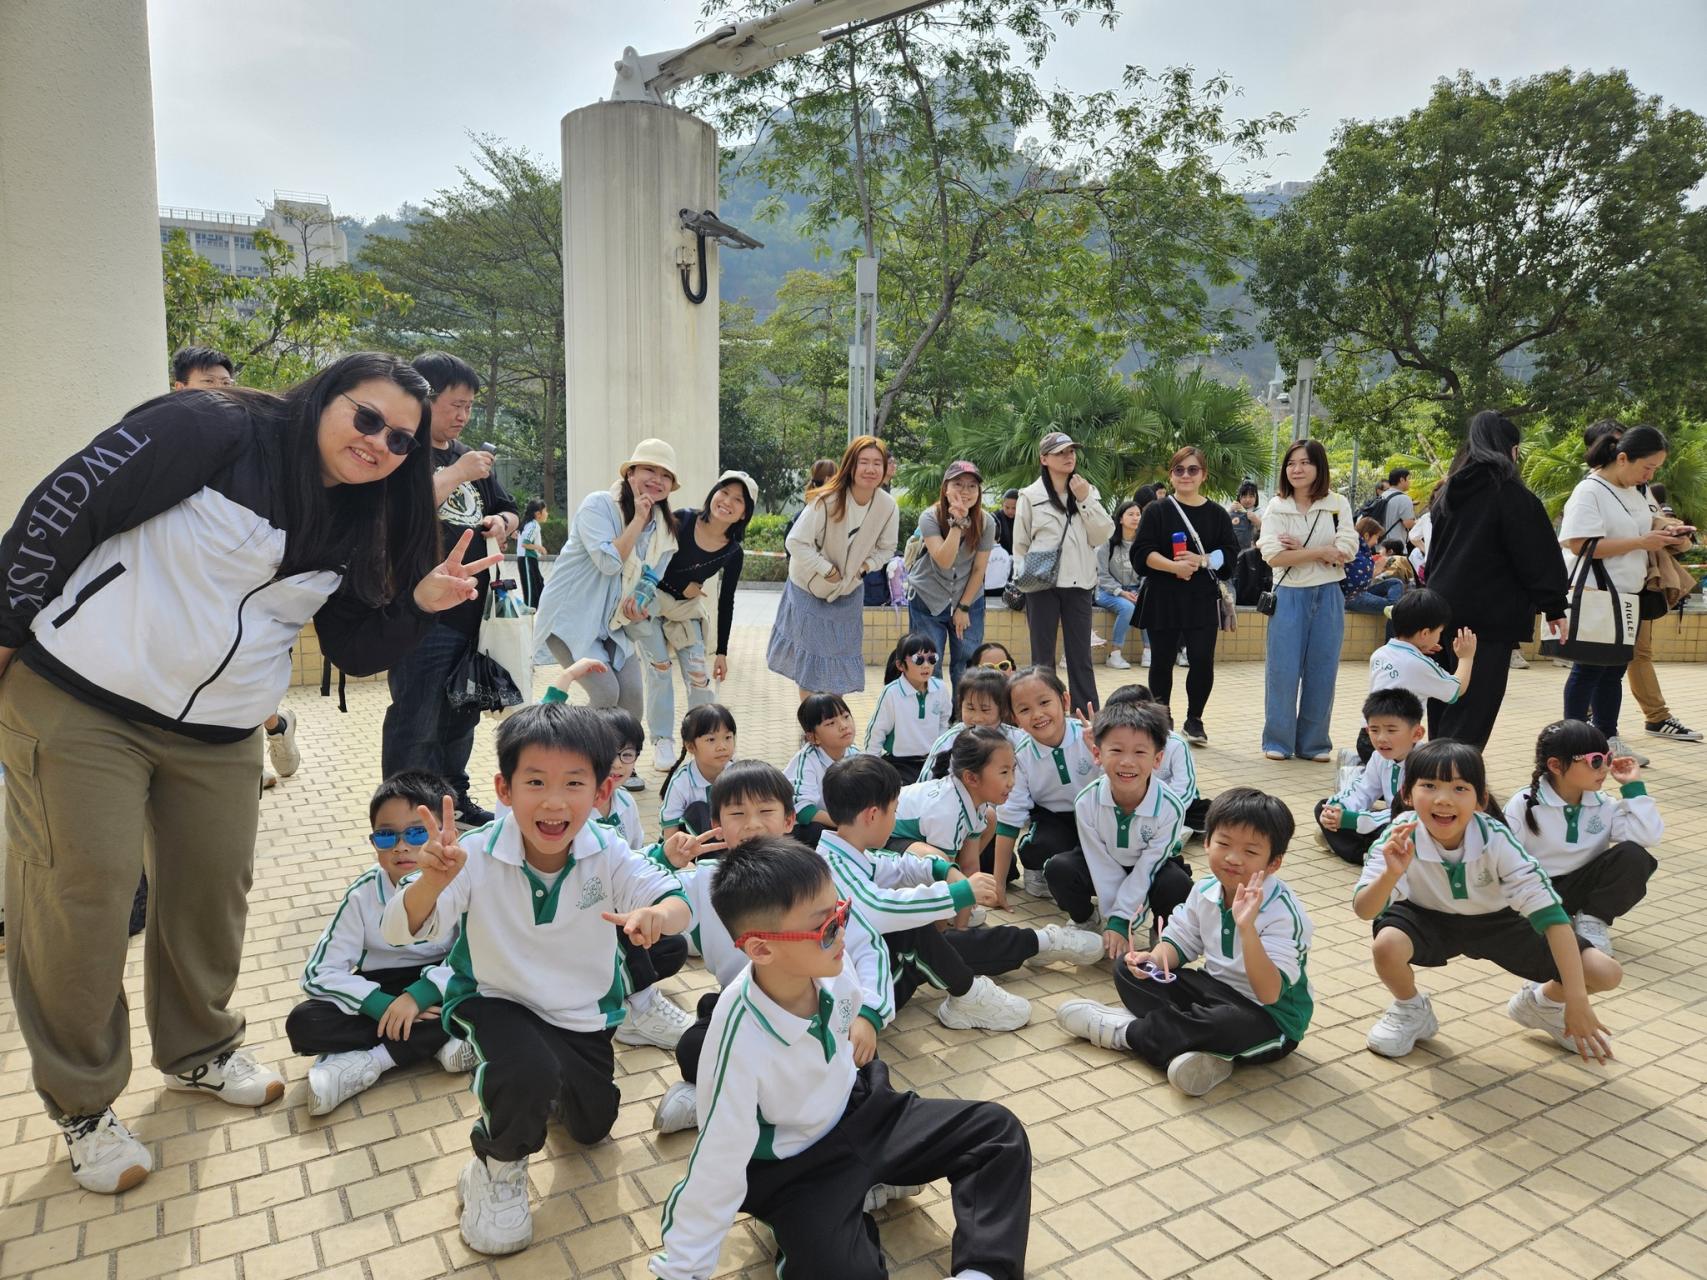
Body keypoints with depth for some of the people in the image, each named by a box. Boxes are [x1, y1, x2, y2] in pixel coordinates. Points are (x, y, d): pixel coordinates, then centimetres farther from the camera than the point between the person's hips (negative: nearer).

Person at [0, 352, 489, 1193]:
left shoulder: (358, 530, 3)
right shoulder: (213, 430, -16)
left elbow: (356, 650, 5)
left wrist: (420, 602, -12)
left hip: (217, 734, 6)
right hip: (76, 700, -6)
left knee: (214, 886, 12)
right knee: (84, 890, 0)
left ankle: (198, 1052, 36)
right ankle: (81, 1106, 19)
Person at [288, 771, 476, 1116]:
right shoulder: (364, 894, -13)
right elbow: (318, 973, -13)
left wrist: (420, 993, -31)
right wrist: (381, 1005, -27)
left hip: (439, 989, -1)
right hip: (381, 993, 2)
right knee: (303, 1023, -23)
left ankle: (367, 1061, -24)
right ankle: (441, 1039, -23)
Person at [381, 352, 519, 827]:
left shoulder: (470, 456, 16)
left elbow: (509, 511, 24)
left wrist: (502, 521, 0)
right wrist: (457, 476, -20)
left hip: (472, 609, 8)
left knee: (461, 715, 18)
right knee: (415, 722, -3)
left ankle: (454, 795, 32)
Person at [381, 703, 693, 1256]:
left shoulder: (608, 854, -24)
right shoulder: (478, 856, -26)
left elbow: (679, 904, -34)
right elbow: (399, 931, -32)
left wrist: (658, 914, -59)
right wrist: (434, 879, -54)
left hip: (584, 1011, 3)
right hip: (497, 1000, -3)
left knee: (592, 1126, 16)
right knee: (528, 1072, -34)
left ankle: (555, 1084, 51)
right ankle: (497, 1170, 1)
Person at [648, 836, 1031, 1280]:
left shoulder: (830, 968, -20)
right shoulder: (741, 1040, -35)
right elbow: (717, 1165, -26)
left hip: (859, 1113, 6)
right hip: (794, 1168, -6)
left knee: (998, 1130, -2)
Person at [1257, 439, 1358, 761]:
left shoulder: (1338, 504, 4)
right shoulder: (1276, 507, 0)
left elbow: (1346, 551, -7)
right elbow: (1273, 555, -12)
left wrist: (1299, 548, -11)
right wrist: (1322, 551, -12)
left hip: (1328, 596, 1)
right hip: (1289, 595, -1)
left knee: (1322, 671, 5)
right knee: (1282, 670, 0)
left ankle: (1314, 743, 17)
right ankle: (1278, 742, 12)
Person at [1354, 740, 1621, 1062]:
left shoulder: (1495, 839, -29)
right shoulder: (1401, 836, -29)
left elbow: (1549, 911, -27)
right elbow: (1364, 910, -35)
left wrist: (1576, 999, -32)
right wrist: (1392, 874, -56)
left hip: (1495, 921, 1)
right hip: (1429, 919, -1)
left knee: (1606, 974, -13)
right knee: (1386, 946, -34)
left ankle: (1542, 1002, 22)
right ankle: (1411, 1011, 2)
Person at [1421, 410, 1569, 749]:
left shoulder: (1448, 491, 13)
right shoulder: (1508, 490, -8)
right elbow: (1538, 553, -8)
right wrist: (1553, 607, 0)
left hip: (1442, 609, 7)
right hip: (1489, 616, -7)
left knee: (1445, 712, 14)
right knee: (1473, 713, -7)